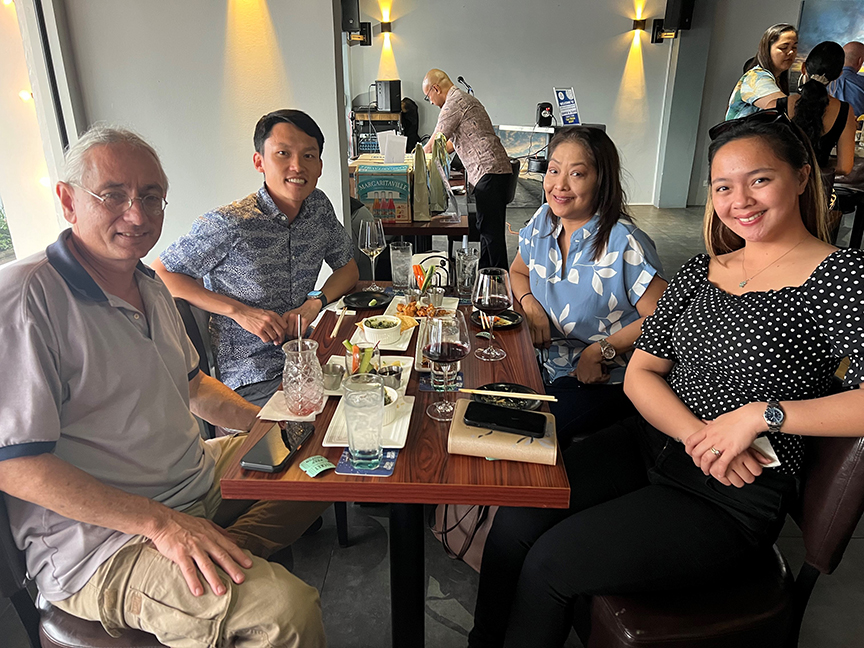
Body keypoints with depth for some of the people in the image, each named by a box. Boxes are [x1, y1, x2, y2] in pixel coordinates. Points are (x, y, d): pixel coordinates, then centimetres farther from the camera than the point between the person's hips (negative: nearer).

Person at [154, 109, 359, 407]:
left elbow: (348, 267, 13)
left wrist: (315, 302, -7)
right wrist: (239, 310, -17)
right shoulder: (228, 224, -17)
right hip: (251, 379, -6)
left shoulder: (319, 206, 2)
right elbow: (159, 274, -8)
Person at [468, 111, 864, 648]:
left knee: (547, 563, -15)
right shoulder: (702, 270, 8)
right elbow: (640, 372, 3)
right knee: (515, 521, -12)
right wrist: (697, 435, -14)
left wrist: (763, 414, -23)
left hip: (735, 502, -5)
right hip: (651, 442, 5)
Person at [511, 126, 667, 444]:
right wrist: (530, 304, -3)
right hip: (543, 367, 6)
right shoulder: (542, 221, 2)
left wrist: (599, 352, -18)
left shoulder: (624, 244, -17)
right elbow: (518, 271, 18)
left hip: (604, 382, -6)